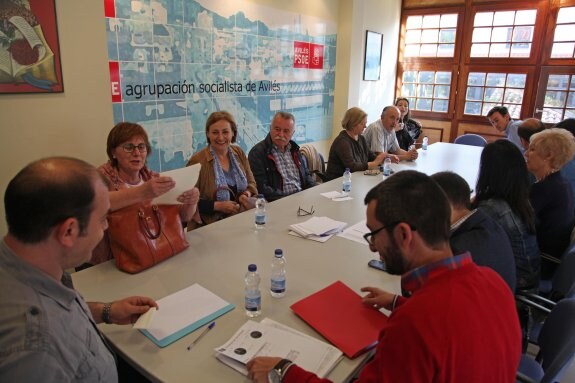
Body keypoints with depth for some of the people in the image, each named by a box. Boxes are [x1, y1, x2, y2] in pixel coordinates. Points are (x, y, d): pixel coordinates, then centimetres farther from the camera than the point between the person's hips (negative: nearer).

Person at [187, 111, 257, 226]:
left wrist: (247, 194, -6)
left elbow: (251, 183, 15)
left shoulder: (239, 153, 8)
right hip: (212, 224, -5)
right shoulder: (197, 161, -10)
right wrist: (217, 206, -17)